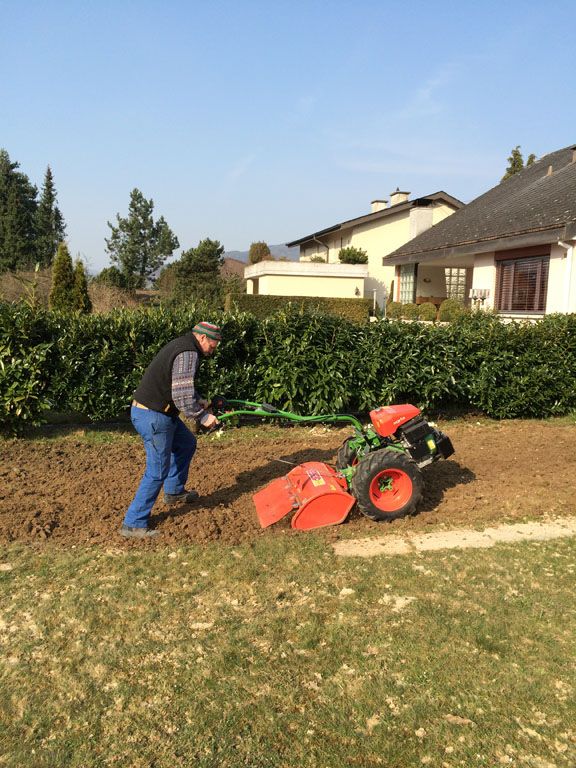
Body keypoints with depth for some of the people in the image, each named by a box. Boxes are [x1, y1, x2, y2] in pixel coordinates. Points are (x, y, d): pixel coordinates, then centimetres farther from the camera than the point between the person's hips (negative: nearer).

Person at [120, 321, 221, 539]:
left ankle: (174, 492, 39)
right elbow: (182, 396, -25)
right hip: (153, 417, -10)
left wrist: (202, 402, 19)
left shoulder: (182, 345, 13)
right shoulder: (188, 354, -19)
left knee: (186, 443, 25)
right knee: (157, 472, -2)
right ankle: (133, 524, 6)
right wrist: (202, 416, -14)